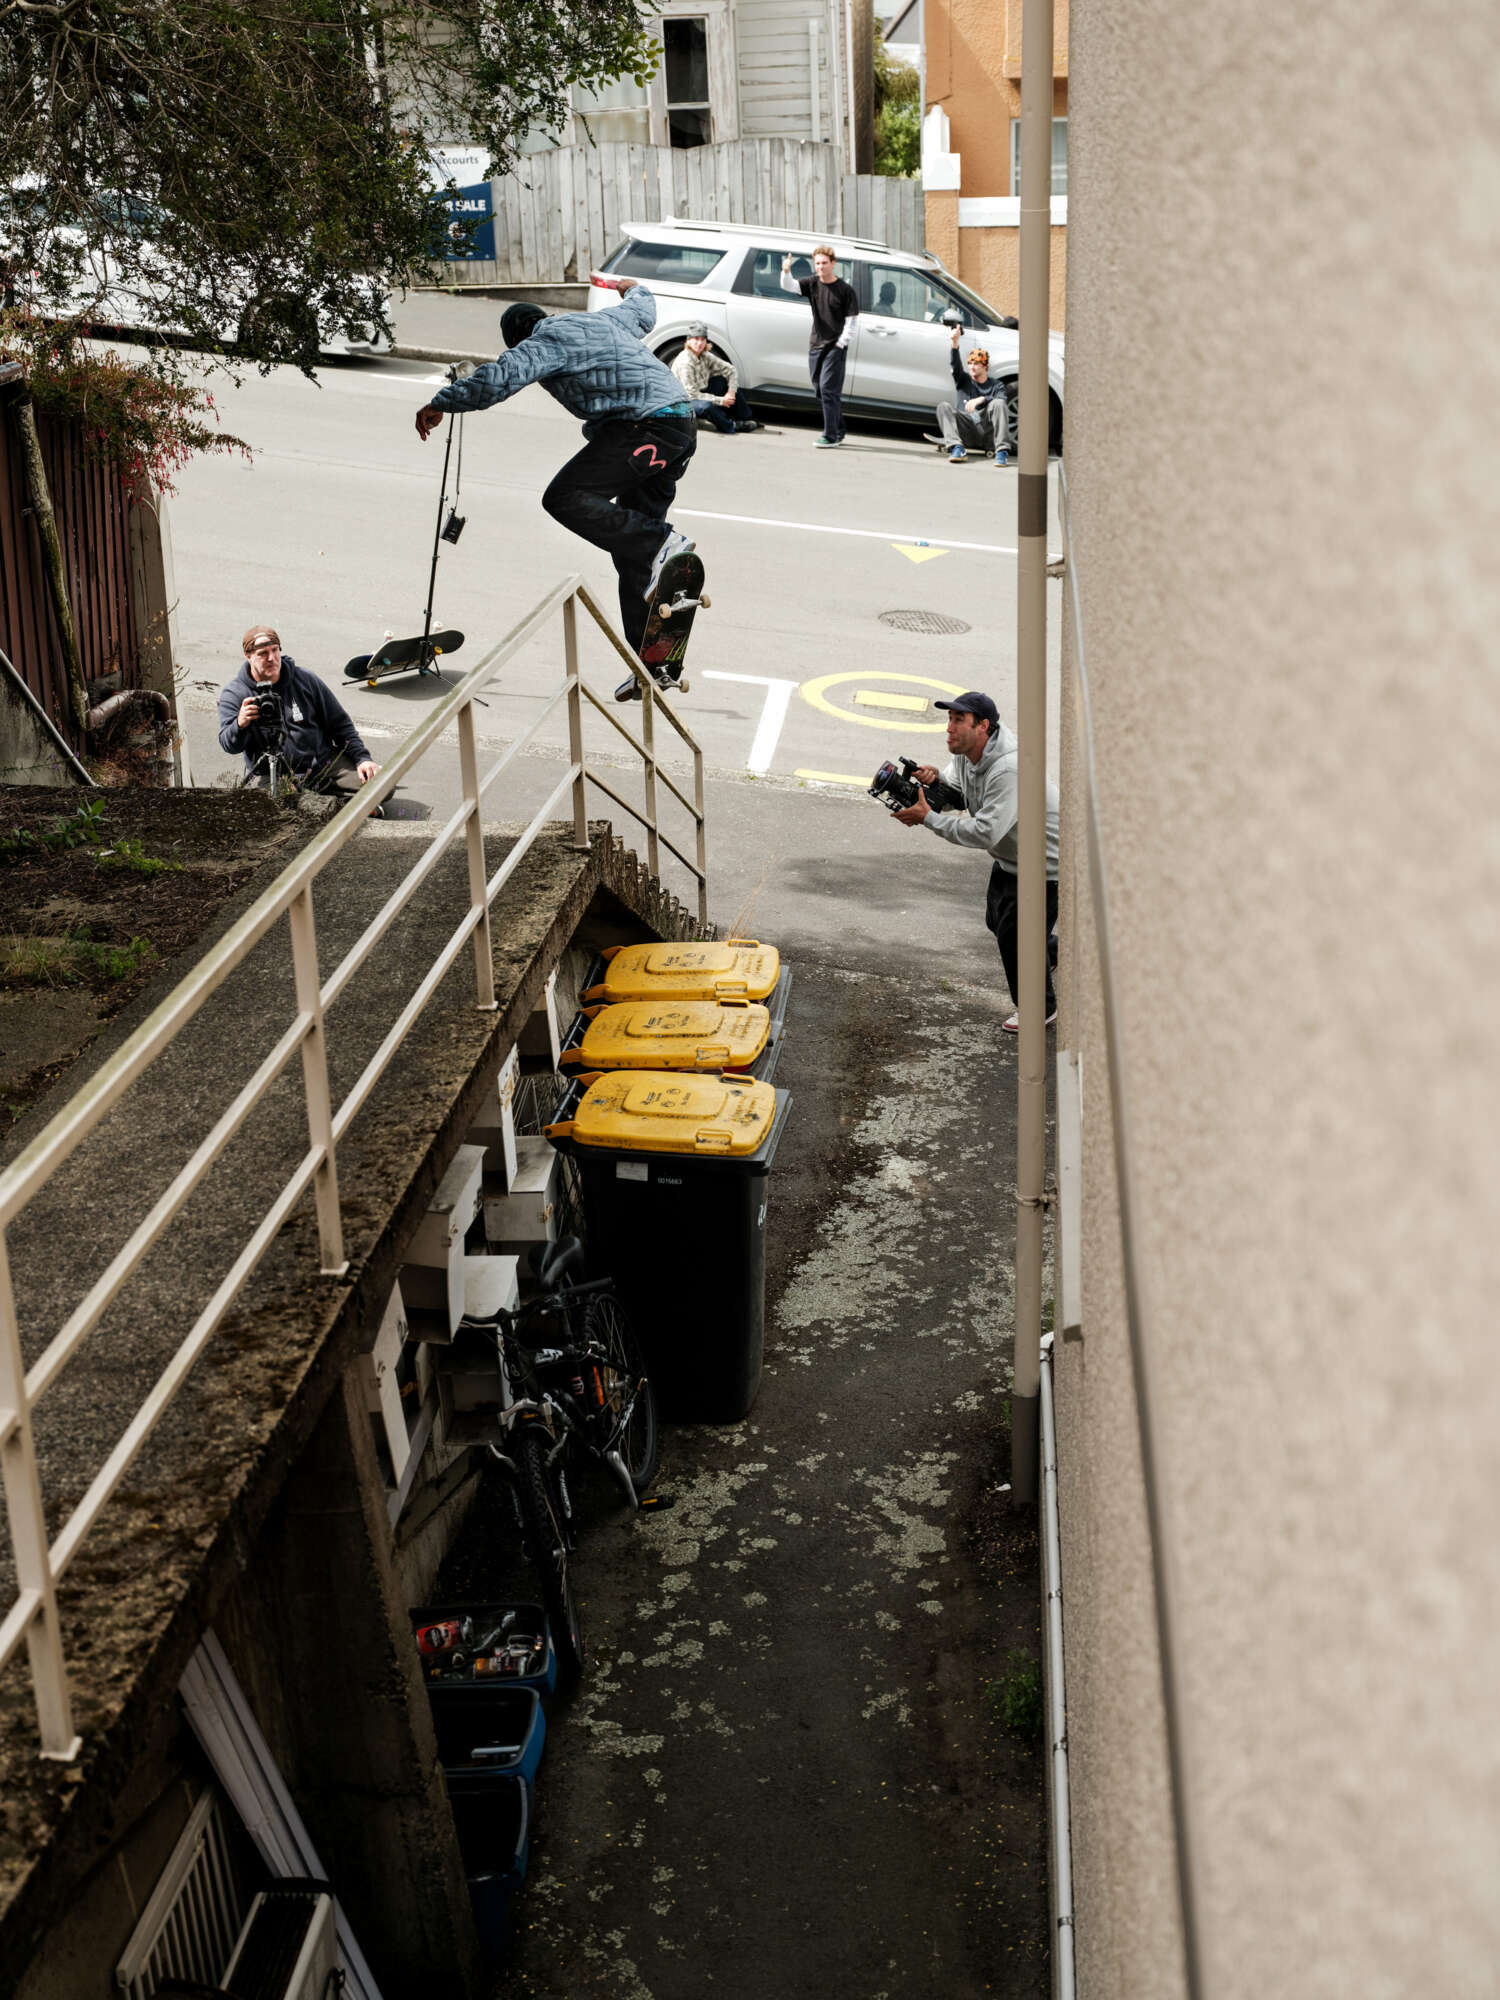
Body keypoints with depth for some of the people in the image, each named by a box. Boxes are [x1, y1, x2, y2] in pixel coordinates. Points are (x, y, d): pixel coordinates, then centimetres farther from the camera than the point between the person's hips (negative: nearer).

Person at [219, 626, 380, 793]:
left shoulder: (306, 680, 6)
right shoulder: (234, 694, 0)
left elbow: (340, 724, 11)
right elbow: (229, 746, -10)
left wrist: (362, 758, -2)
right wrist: (240, 725, -33)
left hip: (322, 762, 1)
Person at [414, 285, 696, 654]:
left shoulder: (544, 341, -1)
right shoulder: (604, 318, 25)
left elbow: (500, 377, -16)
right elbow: (643, 310, 46)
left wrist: (439, 403, -6)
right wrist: (635, 288, 70)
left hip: (643, 427, -9)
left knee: (565, 498, -15)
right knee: (630, 544, 11)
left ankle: (662, 543, -24)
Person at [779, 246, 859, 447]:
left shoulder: (846, 290, -6)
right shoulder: (812, 284, 7)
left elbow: (851, 321, -5)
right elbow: (788, 286, -6)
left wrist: (840, 344, -11)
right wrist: (786, 271, -27)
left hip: (835, 347, -6)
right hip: (816, 346, 6)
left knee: (828, 389, -14)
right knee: (820, 391, 10)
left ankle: (830, 435, -11)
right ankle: (839, 432, 23)